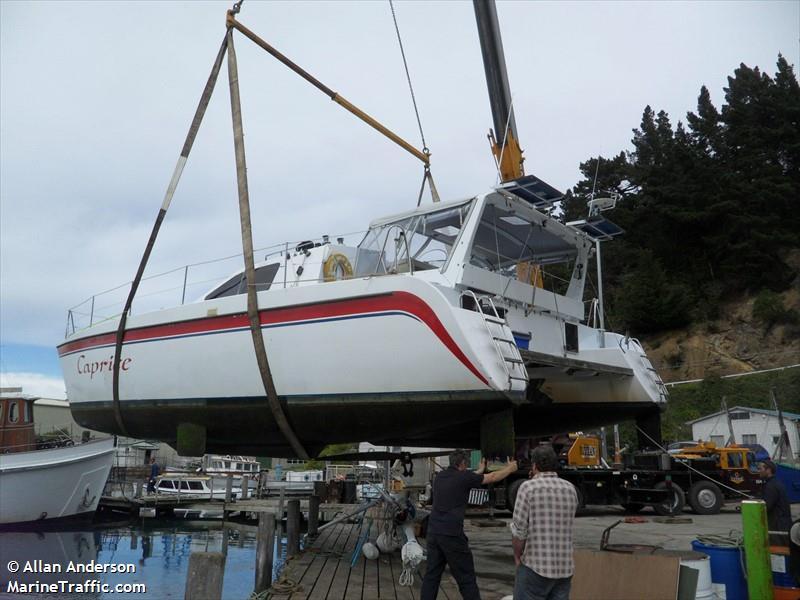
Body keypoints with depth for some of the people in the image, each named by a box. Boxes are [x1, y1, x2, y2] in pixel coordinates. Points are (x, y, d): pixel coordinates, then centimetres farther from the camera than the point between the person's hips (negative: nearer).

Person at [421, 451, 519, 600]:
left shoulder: (440, 476, 11)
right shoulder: (464, 477, -6)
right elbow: (493, 477, 5)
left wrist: (479, 471, 45)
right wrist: (510, 468, 23)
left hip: (433, 531, 6)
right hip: (451, 534, -6)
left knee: (432, 575, 12)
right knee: (466, 578, 3)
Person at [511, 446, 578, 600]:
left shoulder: (528, 487, -10)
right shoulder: (570, 489, 6)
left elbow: (519, 530, -12)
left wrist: (517, 557, 6)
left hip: (536, 567, -5)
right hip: (565, 569, 5)